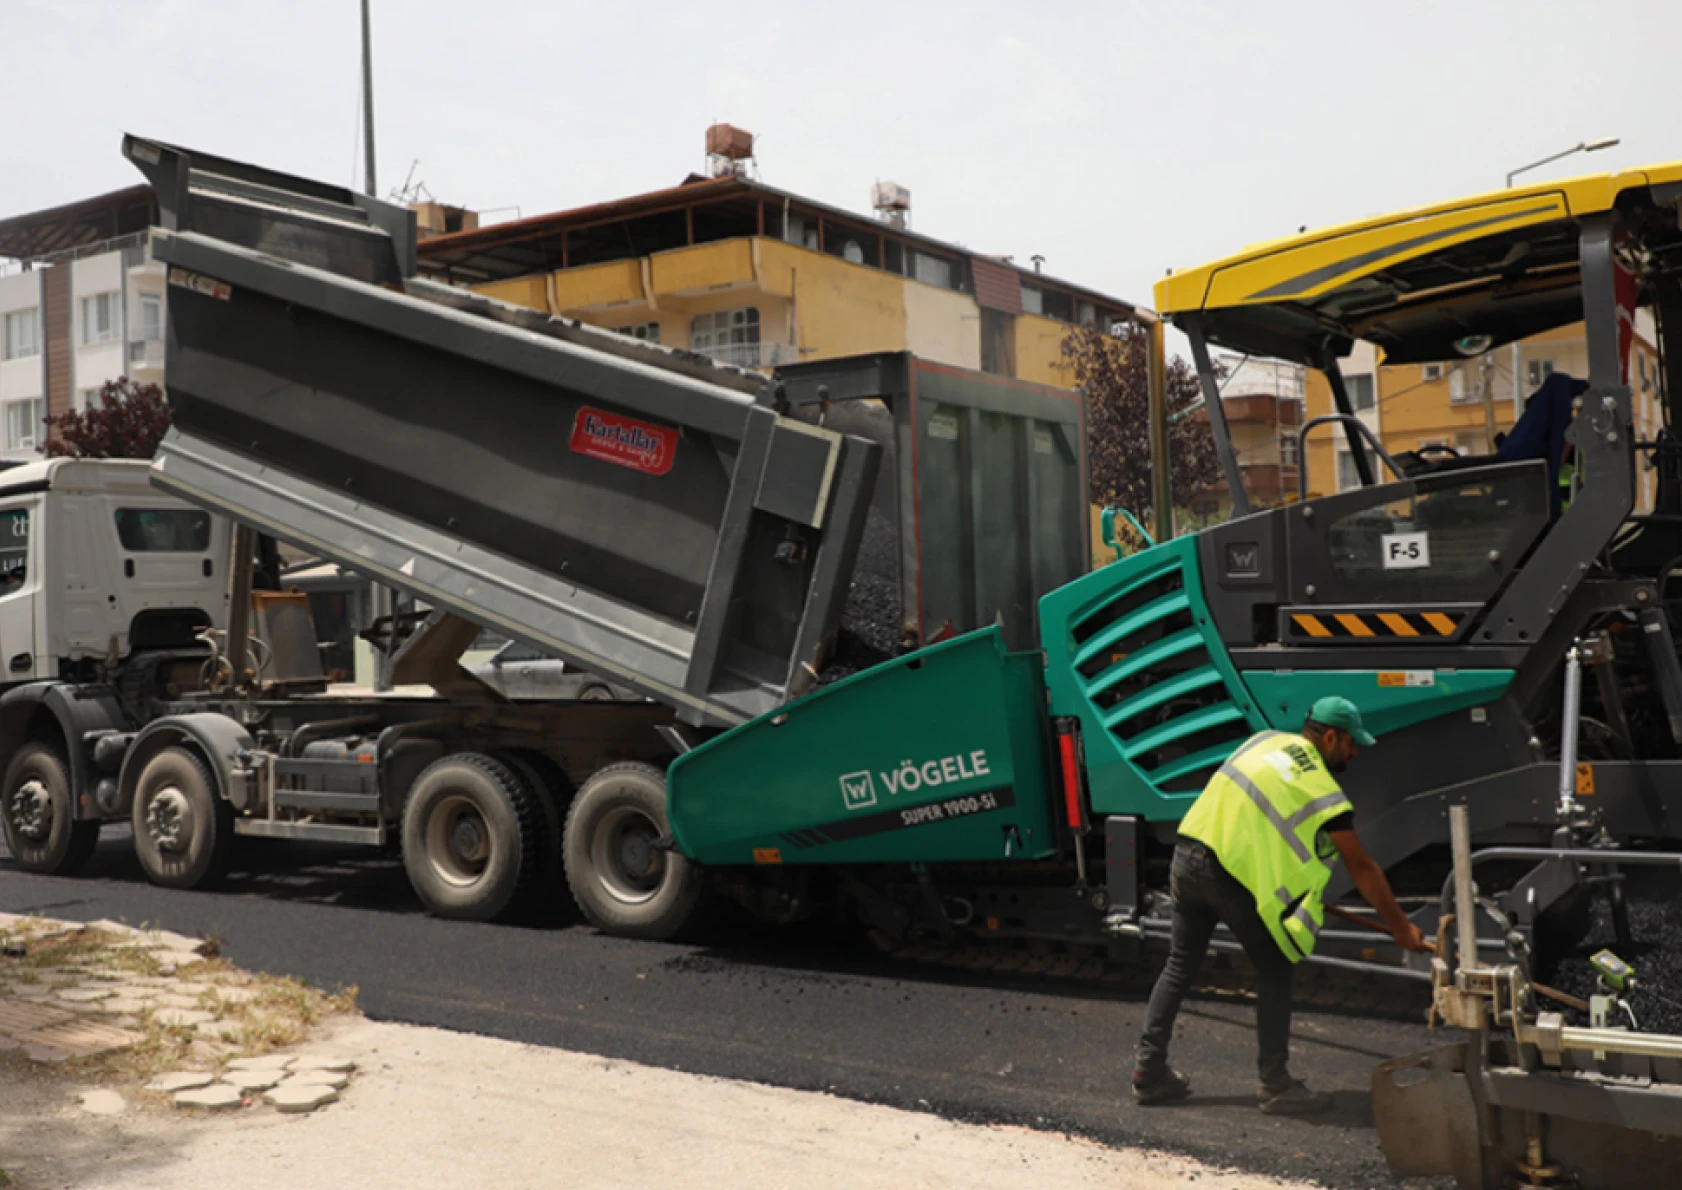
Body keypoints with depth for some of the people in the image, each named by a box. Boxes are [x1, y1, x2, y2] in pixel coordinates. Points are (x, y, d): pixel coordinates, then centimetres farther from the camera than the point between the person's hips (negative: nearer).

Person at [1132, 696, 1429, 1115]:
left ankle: (1150, 1072, 18)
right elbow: (1362, 868, 2)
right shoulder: (1323, 791, -3)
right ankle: (1276, 1087, 9)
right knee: (1274, 972, 6)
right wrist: (1400, 927, 12)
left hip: (1186, 854, 7)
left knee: (1180, 966, 16)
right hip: (1232, 872, -7)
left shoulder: (1267, 740, 15)